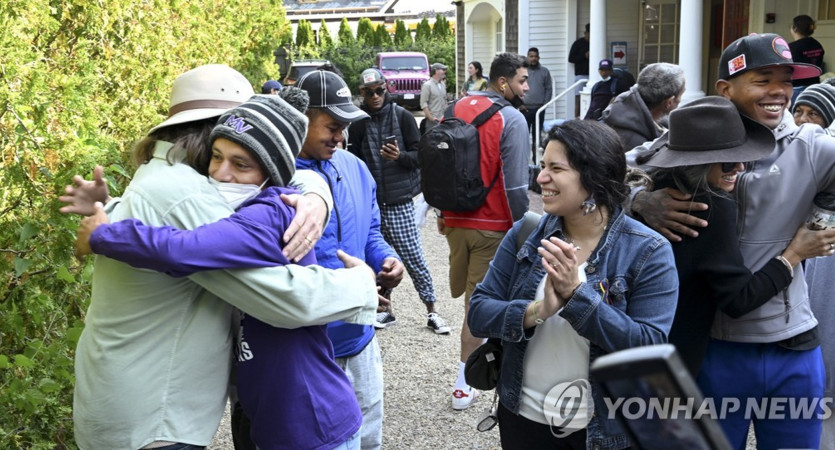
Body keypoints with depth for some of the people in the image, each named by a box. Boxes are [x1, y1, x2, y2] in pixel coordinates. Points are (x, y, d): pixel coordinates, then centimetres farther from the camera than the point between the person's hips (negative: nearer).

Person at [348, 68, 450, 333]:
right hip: (370, 202, 3)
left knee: (412, 256, -4)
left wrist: (400, 156, -20)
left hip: (399, 200, -3)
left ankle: (431, 311, 7)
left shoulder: (402, 117, 0)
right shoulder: (358, 124, 7)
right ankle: (386, 310, 23)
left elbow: (419, 156, -1)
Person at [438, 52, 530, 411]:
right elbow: (516, 183, -16)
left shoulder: (453, 110, 7)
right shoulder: (511, 120, -12)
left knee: (462, 293, 20)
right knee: (477, 304, 3)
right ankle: (462, 386, 12)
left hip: (455, 220, 5)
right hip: (492, 226, -5)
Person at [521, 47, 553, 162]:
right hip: (525, 108, -1)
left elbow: (549, 89, 7)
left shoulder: (544, 71, 6)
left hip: (539, 109, 1)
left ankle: (536, 157, 15)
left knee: (537, 135, 7)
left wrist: (545, 104, -2)